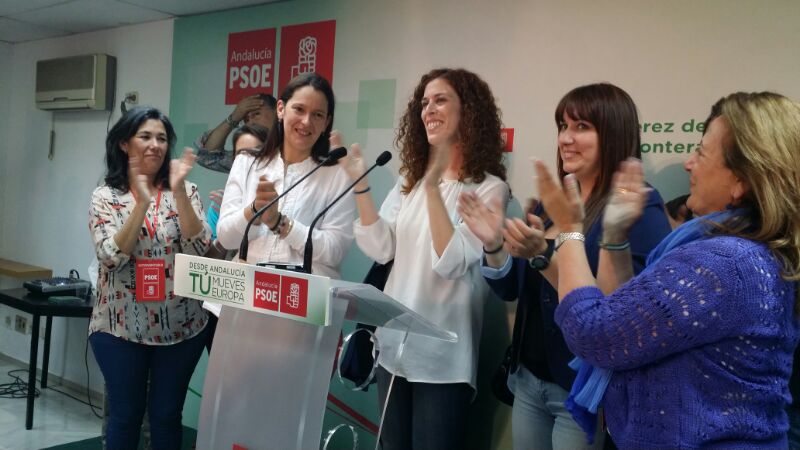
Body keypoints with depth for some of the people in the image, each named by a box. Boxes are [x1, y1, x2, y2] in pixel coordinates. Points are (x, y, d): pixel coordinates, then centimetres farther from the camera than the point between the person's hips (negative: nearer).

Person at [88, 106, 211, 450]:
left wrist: (178, 191, -20)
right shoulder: (105, 197, -1)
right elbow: (112, 257, -14)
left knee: (167, 415, 12)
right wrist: (142, 204, -22)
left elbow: (199, 248, -12)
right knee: (125, 415, 10)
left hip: (180, 326, 1)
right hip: (121, 326, -1)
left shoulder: (186, 192, 1)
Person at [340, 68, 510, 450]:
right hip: (394, 344, 6)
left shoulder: (488, 188, -12)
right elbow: (380, 250, 0)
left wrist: (434, 187, -29)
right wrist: (361, 186, -10)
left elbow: (452, 263, -22)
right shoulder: (409, 180, 8)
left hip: (442, 356, -6)